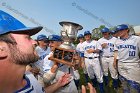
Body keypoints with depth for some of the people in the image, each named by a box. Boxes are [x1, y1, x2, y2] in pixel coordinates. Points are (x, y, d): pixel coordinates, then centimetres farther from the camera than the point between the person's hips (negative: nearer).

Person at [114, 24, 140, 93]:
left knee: (134, 86, 0)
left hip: (133, 65, -4)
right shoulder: (117, 41, 8)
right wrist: (114, 61, 13)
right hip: (121, 65, 4)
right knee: (124, 84, 14)